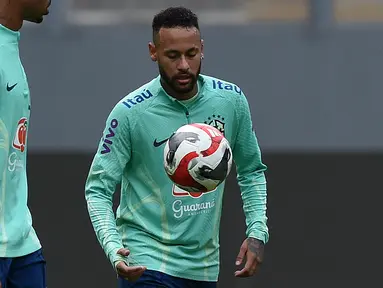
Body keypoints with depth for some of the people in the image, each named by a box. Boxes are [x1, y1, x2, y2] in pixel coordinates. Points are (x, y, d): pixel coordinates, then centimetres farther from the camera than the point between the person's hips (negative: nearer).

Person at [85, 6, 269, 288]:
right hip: (147, 263, -5)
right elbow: (98, 189, -9)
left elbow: (252, 171, 13)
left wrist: (258, 232, 0)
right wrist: (114, 249, -24)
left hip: (204, 265, 5)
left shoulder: (231, 100, 0)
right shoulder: (130, 113, -12)